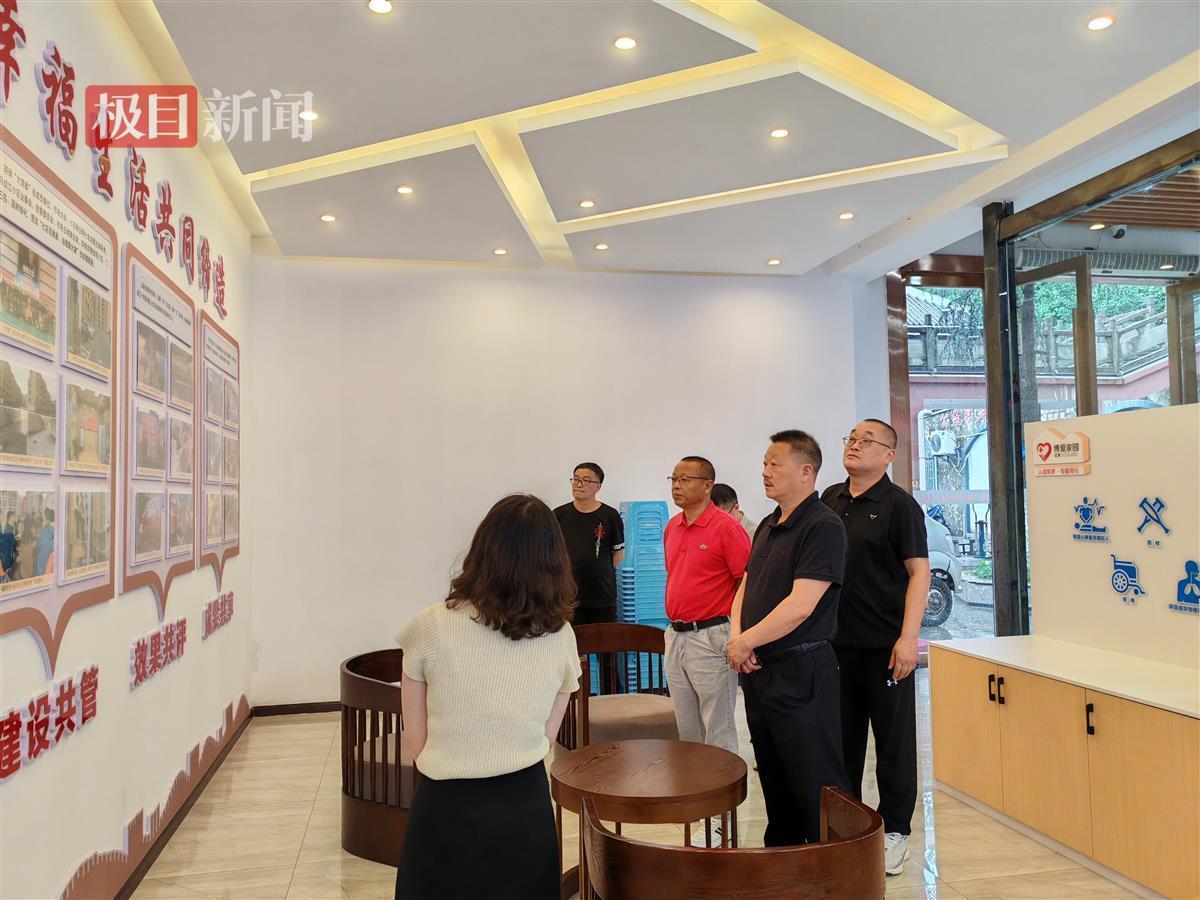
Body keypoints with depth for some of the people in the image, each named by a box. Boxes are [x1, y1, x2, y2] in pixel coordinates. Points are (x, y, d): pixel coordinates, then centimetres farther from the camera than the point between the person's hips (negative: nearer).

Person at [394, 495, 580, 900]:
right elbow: (545, 737, 3)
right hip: (526, 807, 2)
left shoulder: (430, 627, -15)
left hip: (445, 809, -2)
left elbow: (417, 741, -5)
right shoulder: (561, 637, -8)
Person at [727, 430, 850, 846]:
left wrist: (746, 641, -13)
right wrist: (736, 637, -3)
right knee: (774, 778, 20)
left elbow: (800, 605, -22)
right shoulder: (768, 526, 13)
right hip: (758, 670, 9)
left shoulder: (823, 526, -15)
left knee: (815, 785, 1)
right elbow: (745, 588, 15)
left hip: (801, 672, -9)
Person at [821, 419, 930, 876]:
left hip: (884, 646, -5)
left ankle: (895, 831, 21)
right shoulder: (830, 500, 9)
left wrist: (908, 637, -19)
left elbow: (919, 572, -11)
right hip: (835, 643, 5)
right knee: (842, 739, 15)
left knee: (893, 741, 7)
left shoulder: (899, 505, -7)